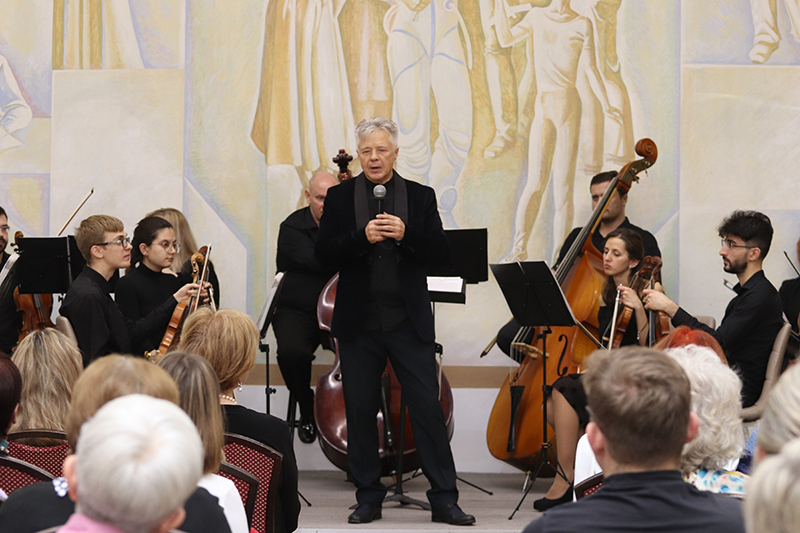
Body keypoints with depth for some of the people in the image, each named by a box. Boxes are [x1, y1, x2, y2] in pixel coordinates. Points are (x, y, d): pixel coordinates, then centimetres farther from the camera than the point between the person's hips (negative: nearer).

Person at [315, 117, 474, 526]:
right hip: (358, 324, 1)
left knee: (428, 407, -3)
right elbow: (324, 254, -3)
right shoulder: (340, 197, 6)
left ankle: (444, 499, 2)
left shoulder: (421, 197, 7)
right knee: (360, 410, 5)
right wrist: (362, 237, -18)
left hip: (409, 322, -1)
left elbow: (440, 251, -1)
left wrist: (406, 234, -18)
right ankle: (369, 497, 16)